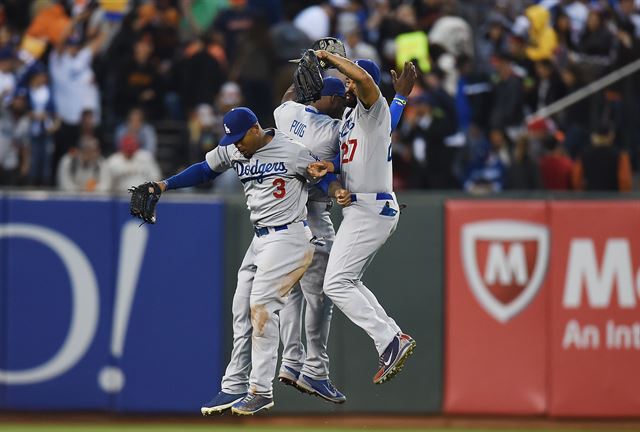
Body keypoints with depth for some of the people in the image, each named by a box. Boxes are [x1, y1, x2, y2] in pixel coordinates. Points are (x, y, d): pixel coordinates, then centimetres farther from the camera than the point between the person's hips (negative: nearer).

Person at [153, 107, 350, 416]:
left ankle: (261, 391, -13)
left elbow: (323, 176, -4)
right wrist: (165, 185, 10)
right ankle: (235, 388, 13)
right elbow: (204, 170, 18)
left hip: (288, 237, -8)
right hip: (260, 240, 8)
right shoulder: (232, 152, 7)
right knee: (242, 310, 6)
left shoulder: (292, 152, -12)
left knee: (261, 305, -16)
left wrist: (337, 192, -25)